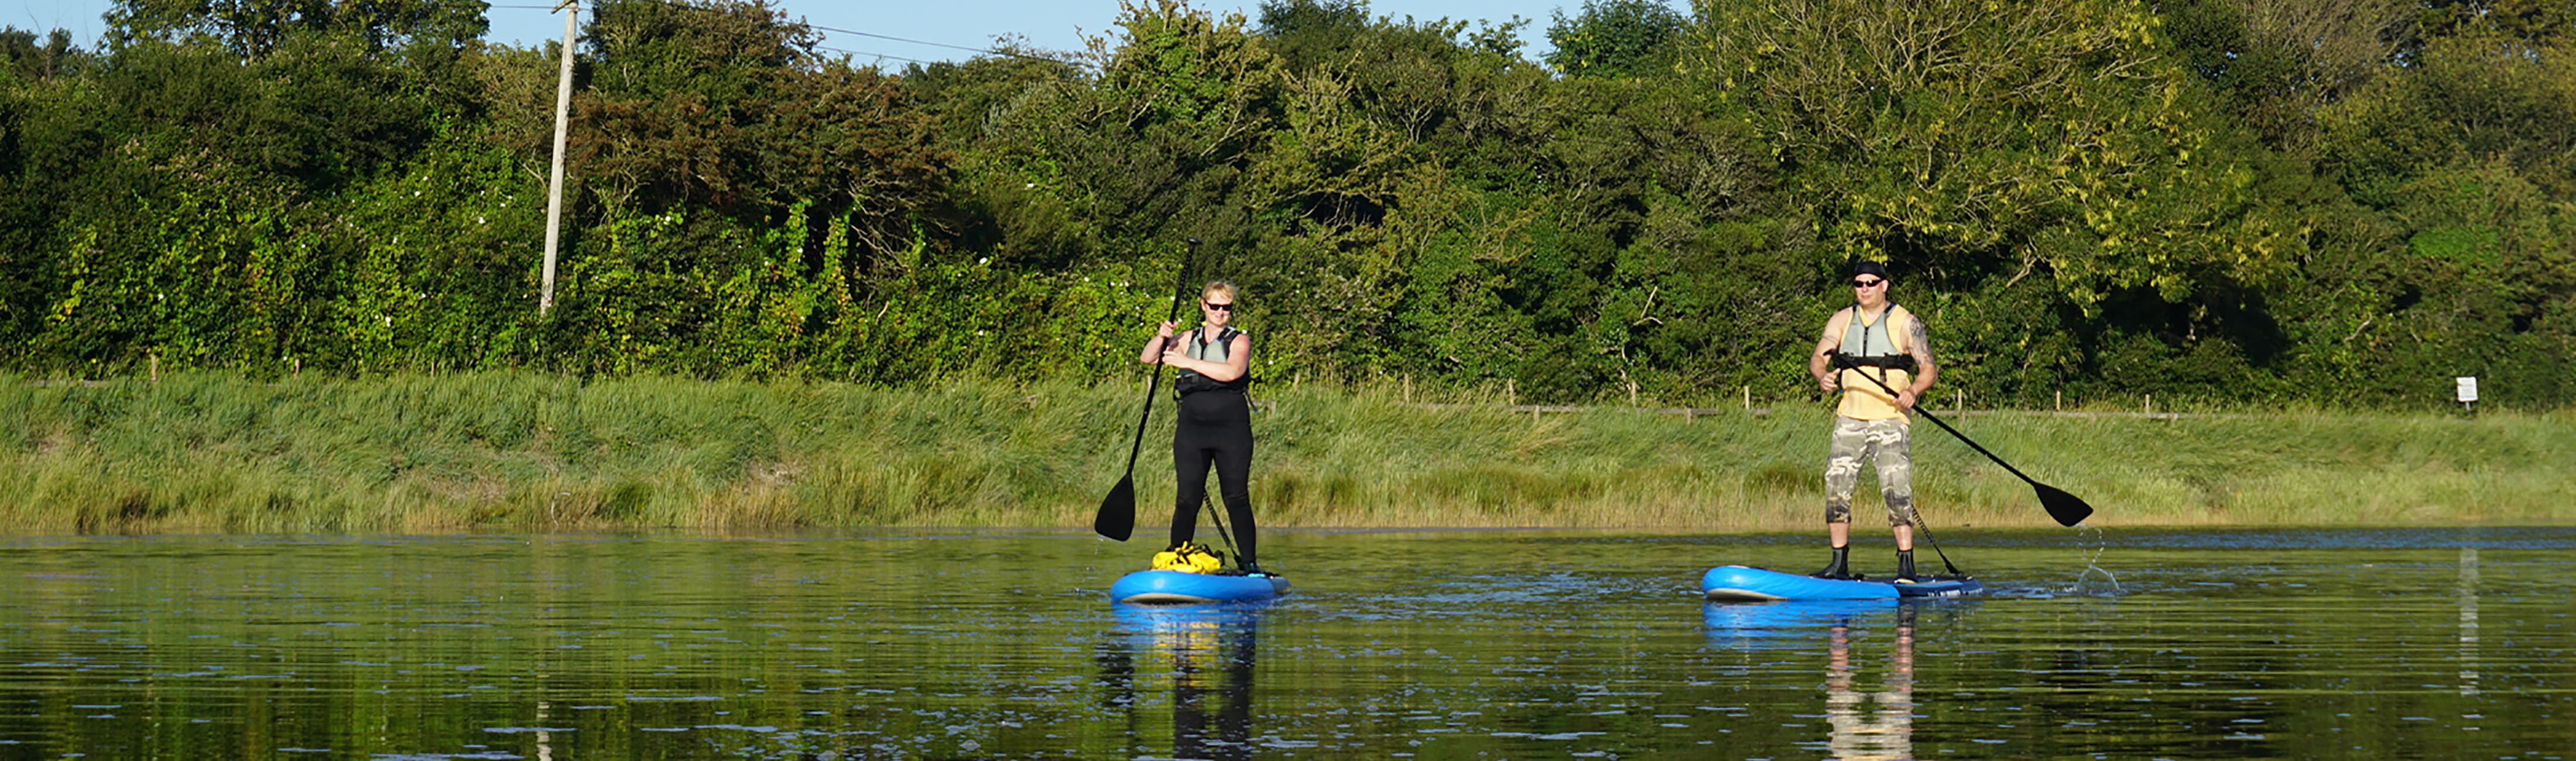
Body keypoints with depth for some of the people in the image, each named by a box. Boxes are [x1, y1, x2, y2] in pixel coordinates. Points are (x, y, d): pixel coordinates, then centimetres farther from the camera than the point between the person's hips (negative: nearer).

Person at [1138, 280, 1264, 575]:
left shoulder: (1239, 341, 3)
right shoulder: (1189, 340, 16)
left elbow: (1232, 371, -18)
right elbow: (1147, 358, 10)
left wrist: (1189, 362, -21)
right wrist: (1161, 338, -10)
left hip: (1231, 428, -3)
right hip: (1192, 426, 3)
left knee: (1236, 498, -6)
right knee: (1187, 499, -1)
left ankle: (1249, 562, -2)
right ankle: (1176, 559, 3)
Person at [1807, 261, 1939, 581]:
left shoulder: (1905, 323, 2)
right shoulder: (1842, 321, 13)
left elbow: (1929, 368, 0)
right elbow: (1818, 357, 6)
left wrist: (1913, 391, -20)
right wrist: (1823, 376, -18)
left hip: (1889, 419, -4)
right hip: (1849, 418, 4)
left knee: (1896, 490, -13)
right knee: (1836, 488, -1)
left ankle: (1907, 566, -12)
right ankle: (1840, 564, 8)